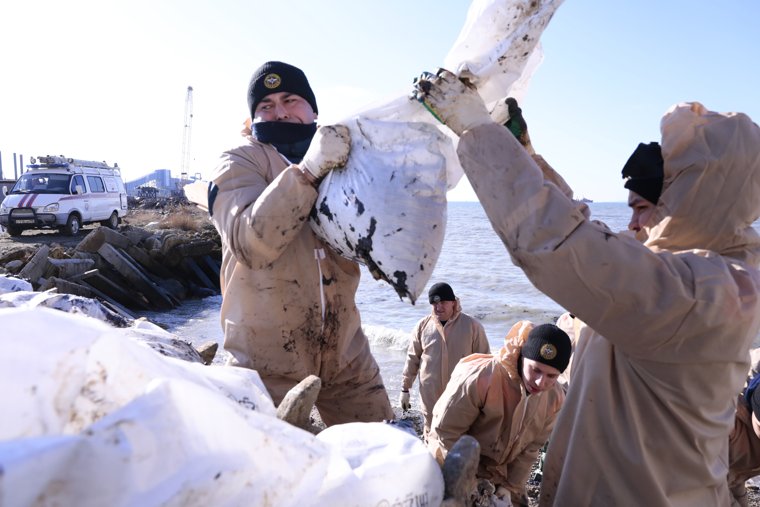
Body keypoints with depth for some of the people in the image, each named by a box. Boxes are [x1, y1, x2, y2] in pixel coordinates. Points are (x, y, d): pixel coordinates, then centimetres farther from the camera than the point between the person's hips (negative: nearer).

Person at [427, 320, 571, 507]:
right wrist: (476, 481, -18)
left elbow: (530, 449, -3)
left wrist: (509, 486, -10)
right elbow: (446, 431, -24)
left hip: (501, 474, 5)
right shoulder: (479, 378, -33)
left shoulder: (555, 398, -14)